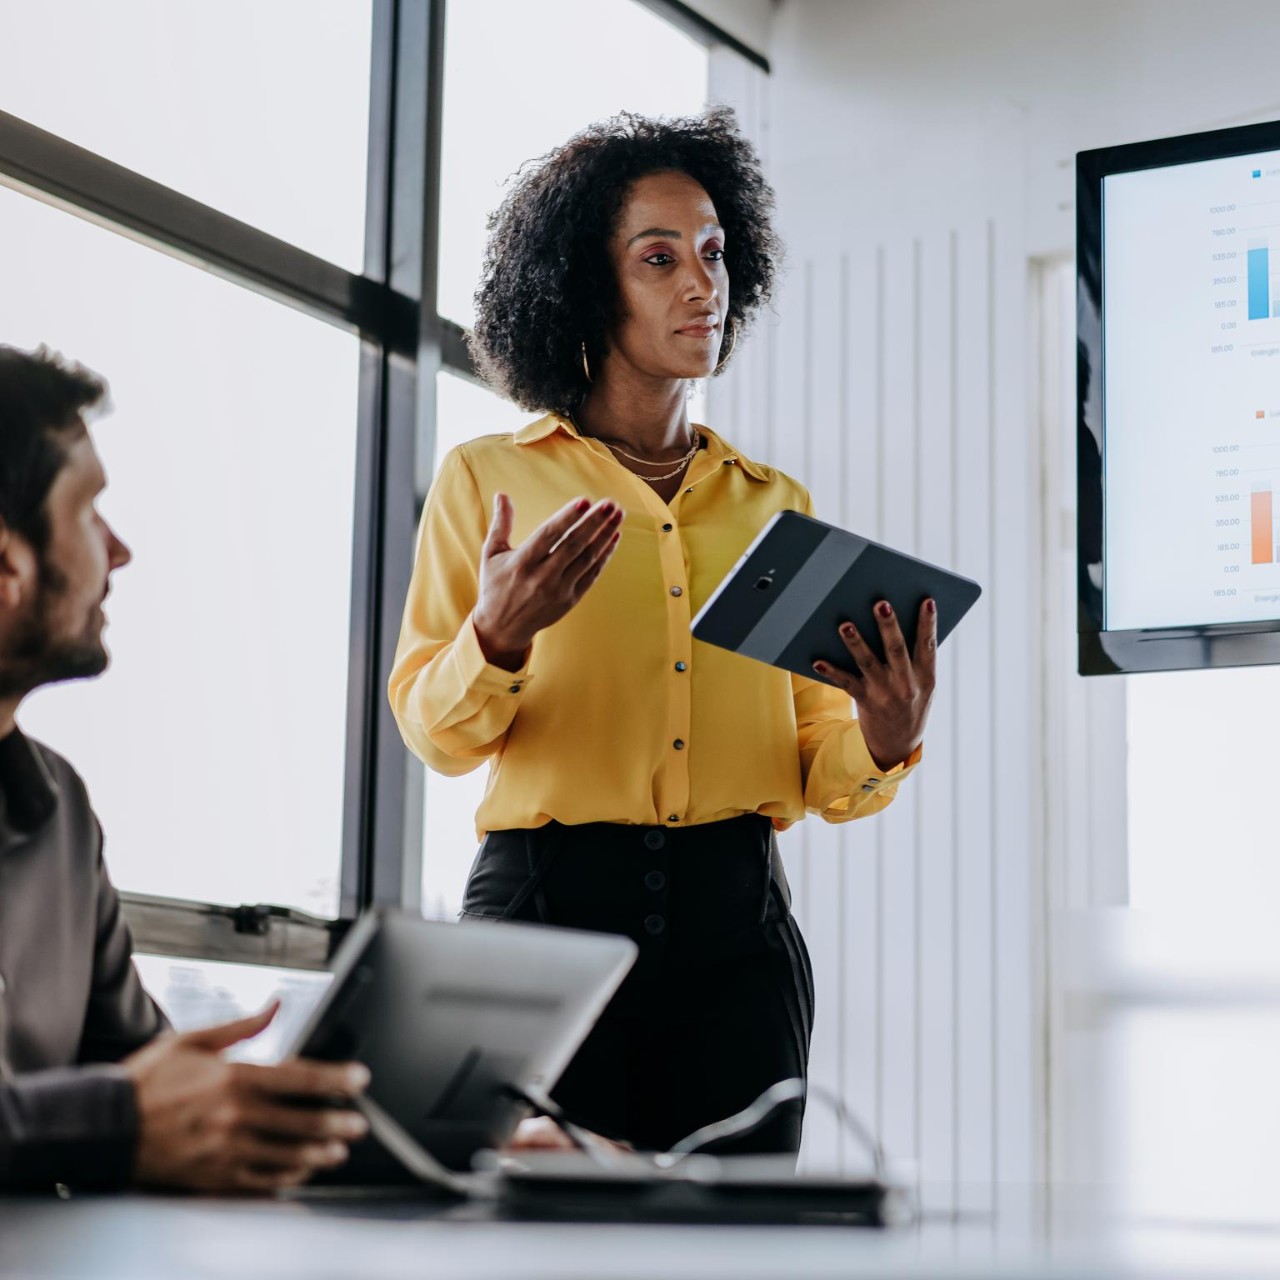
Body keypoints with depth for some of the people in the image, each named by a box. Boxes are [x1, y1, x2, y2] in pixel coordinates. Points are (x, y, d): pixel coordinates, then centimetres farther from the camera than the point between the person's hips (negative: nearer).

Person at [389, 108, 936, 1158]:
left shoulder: (777, 504, 16)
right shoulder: (488, 479, 9)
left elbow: (817, 771, 14)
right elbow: (433, 730, 2)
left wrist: (881, 746, -8)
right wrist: (497, 637, -18)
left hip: (738, 925, 2)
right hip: (545, 903, -2)